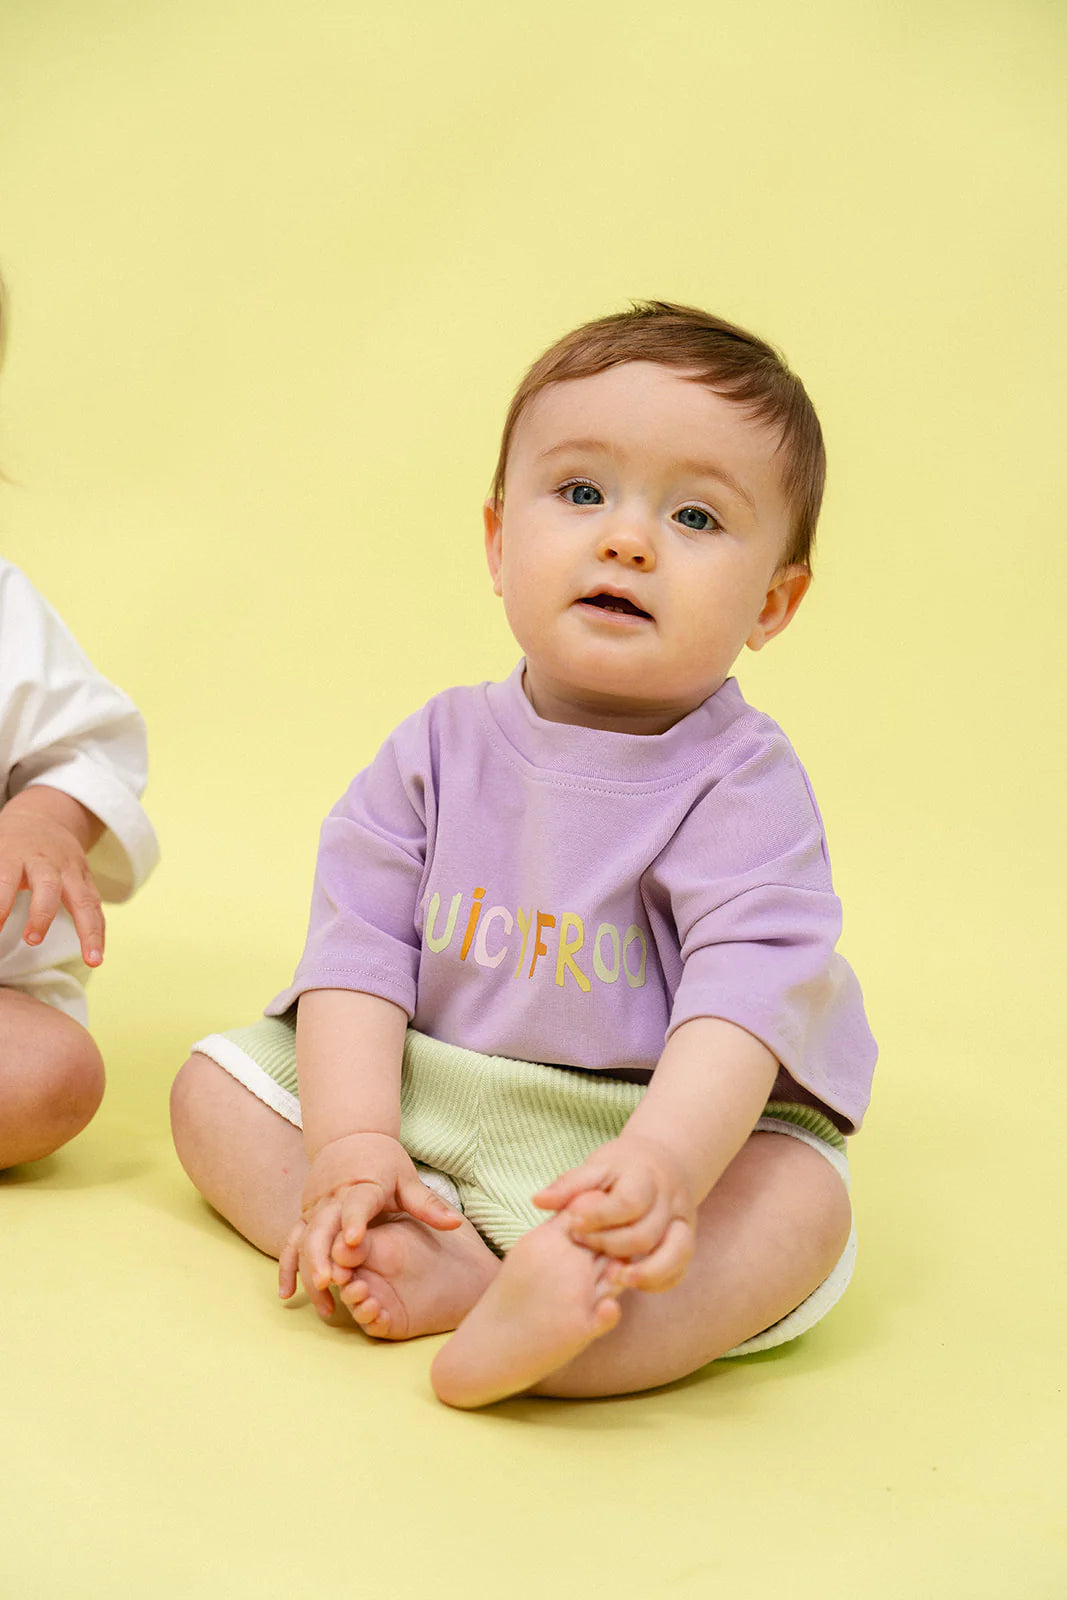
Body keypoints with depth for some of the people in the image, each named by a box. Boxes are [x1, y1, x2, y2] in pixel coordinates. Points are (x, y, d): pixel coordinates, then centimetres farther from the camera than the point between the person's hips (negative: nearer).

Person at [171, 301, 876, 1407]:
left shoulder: (742, 786, -14)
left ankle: (519, 1333, -49)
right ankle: (437, 1264, -24)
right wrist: (353, 1145, -19)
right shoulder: (441, 747, -2)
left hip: (663, 1120, -4)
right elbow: (360, 945, -5)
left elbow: (745, 998, -27)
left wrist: (664, 1162, -45)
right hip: (419, 1100, 4)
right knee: (216, 1083, -4)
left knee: (802, 1204, -29)